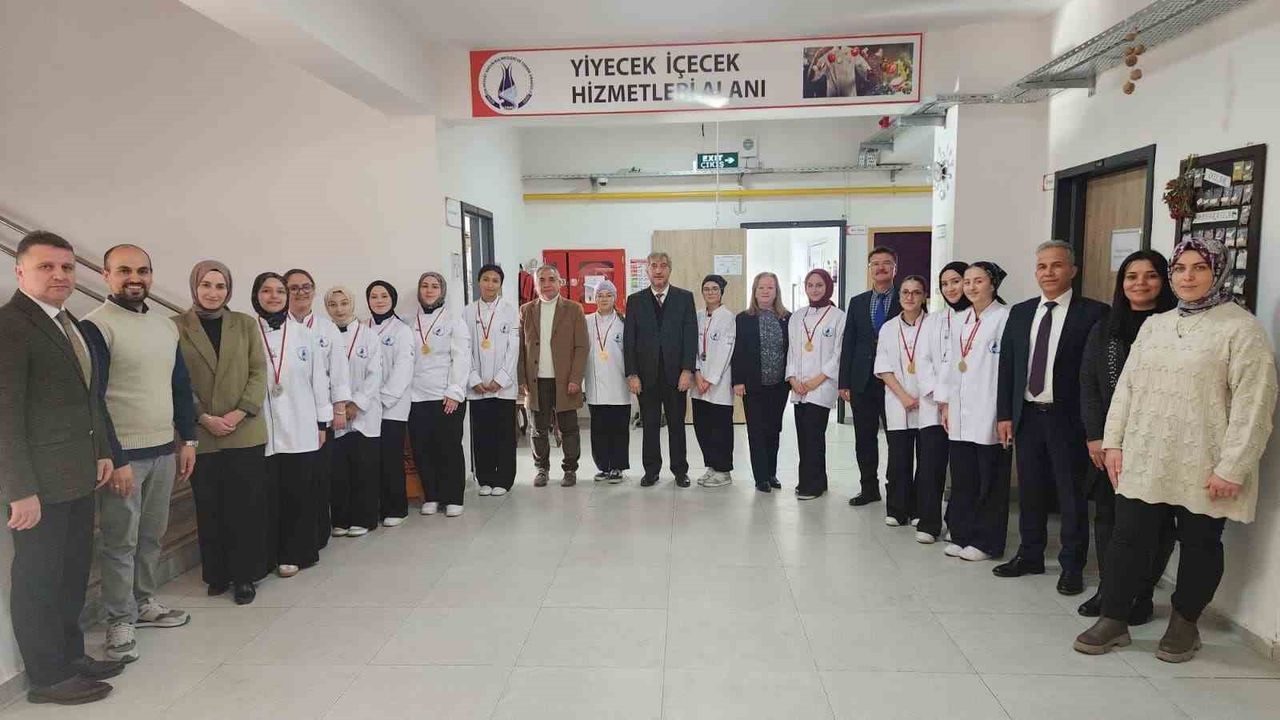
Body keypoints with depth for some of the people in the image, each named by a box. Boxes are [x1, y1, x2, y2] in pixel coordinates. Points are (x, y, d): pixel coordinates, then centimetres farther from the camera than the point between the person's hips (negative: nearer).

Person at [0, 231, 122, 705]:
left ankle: (71, 655, 33)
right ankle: (48, 677, 21)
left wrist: (102, 452, 13)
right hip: (40, 482, -8)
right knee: (38, 579, 7)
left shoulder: (72, 326, 12)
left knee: (72, 573, 18)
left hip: (79, 476, 8)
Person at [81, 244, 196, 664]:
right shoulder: (95, 327, -11)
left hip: (164, 450, 6)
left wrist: (187, 439, 11)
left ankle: (144, 604, 30)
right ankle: (119, 621, 16)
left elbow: (181, 386, 16)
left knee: (152, 536, 15)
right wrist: (113, 459, -16)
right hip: (122, 454, -6)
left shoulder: (166, 327, 10)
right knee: (120, 542, 3)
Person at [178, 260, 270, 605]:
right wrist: (205, 418, -11)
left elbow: (258, 372, 2)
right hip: (201, 435, 0)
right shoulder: (177, 327, 1)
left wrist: (239, 413, -11)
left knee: (246, 506, 3)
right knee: (209, 508, 9)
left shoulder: (246, 324, 5)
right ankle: (217, 574, 23)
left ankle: (244, 575, 15)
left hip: (246, 432, 1)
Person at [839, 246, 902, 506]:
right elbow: (848, 344, 9)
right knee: (864, 438, 10)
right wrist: (844, 382, 4)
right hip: (863, 381, 4)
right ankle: (869, 488, 22)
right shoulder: (857, 302, 11)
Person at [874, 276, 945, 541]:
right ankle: (899, 510, 26)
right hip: (899, 405, 3)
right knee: (899, 460, 7)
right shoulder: (888, 328, 10)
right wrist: (903, 396, -6)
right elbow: (883, 368, 5)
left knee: (931, 464, -6)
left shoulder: (935, 324, 2)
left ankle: (928, 523, 0)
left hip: (930, 404, -2)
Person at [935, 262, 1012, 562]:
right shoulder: (961, 321, 14)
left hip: (989, 415, -6)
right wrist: (945, 403, 13)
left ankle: (986, 542, 16)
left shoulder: (1006, 318, -9)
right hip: (960, 415, 6)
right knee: (962, 479, 11)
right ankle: (962, 535, 22)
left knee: (989, 482, 4)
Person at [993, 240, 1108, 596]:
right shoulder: (1020, 312, 9)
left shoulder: (1093, 313, -7)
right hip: (1027, 416, 5)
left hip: (1068, 419, -4)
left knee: (1071, 495, 6)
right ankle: (1030, 556, 28)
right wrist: (1005, 414, 5)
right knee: (1030, 491, 14)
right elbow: (1007, 365, 9)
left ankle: (1072, 566, 19)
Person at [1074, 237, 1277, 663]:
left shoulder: (1241, 327, -6)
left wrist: (1232, 466, -16)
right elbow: (1127, 387, 11)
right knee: (1128, 539, 6)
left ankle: (1184, 624, 28)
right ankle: (1114, 619, 16)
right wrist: (1114, 442, 4)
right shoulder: (1154, 325, 11)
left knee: (1199, 545, 11)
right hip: (1144, 461, 5)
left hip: (1203, 467, -4)